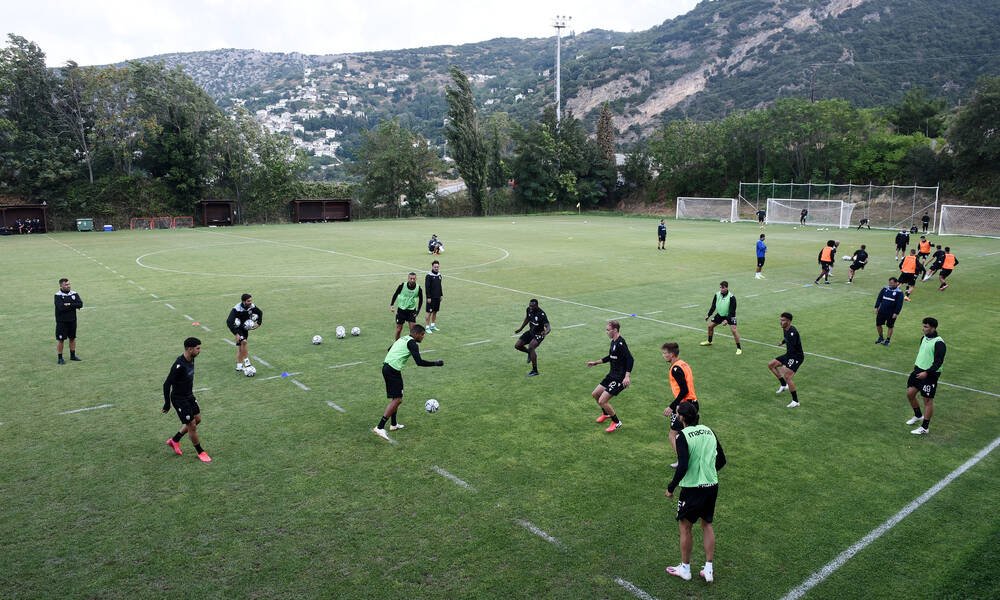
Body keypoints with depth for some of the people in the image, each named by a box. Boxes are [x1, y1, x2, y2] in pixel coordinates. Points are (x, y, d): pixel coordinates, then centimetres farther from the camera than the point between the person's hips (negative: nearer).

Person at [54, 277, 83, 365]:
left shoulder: (74, 294, 4)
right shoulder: (58, 296, -9)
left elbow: (80, 304, -8)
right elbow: (61, 307, -23)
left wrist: (69, 305, -18)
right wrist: (74, 306, -15)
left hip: (72, 320, 5)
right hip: (62, 321, -4)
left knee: (72, 338, 14)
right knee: (60, 339, 0)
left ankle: (73, 355, 26)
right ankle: (59, 358, 9)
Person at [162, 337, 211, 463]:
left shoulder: (191, 360, -2)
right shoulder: (179, 365, -29)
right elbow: (167, 384, -24)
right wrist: (167, 404, -18)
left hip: (189, 396, 9)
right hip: (179, 399, -9)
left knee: (197, 419, 17)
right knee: (192, 425, 0)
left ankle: (174, 440, 35)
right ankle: (200, 452, 18)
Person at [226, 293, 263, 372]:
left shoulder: (252, 306, -16)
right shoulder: (237, 309, -32)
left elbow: (260, 312, 6)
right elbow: (229, 322, -38)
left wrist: (258, 323, -4)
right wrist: (236, 334, -42)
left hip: (245, 327, 5)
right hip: (238, 328, -5)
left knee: (240, 346, 12)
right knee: (243, 341, -26)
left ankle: (239, 366, 21)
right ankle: (246, 361, -12)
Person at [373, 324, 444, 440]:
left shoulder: (402, 339, 18)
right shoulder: (412, 343, -9)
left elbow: (390, 349, 33)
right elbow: (419, 362, -17)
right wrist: (436, 363, -10)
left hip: (386, 367, 10)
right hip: (393, 370, -10)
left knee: (395, 398, 21)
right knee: (397, 399, -9)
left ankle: (393, 424, 29)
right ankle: (379, 427, -13)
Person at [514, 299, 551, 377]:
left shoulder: (541, 314, -28)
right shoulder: (528, 310, -8)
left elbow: (548, 327, -32)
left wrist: (545, 332, -54)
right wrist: (520, 328, 18)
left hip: (539, 334, -7)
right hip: (531, 331, 7)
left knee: (531, 347, -30)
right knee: (517, 345, -1)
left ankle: (535, 370, -18)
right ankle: (530, 353, 30)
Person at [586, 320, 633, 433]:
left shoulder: (620, 343, -22)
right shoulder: (613, 342, 8)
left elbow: (630, 359, -29)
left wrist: (627, 376, -37)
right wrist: (595, 363, 29)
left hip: (620, 378, -10)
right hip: (612, 375, 10)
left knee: (602, 401, -12)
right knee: (595, 394, 17)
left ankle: (616, 422, 9)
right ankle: (606, 413, 42)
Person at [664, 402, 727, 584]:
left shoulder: (683, 436, -16)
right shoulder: (709, 431, 3)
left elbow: (682, 466, -22)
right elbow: (722, 460, 9)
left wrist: (671, 488, -12)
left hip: (693, 488, -6)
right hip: (712, 486, 6)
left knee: (685, 526, 11)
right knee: (707, 525, 20)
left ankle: (685, 569, 23)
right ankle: (709, 569, 24)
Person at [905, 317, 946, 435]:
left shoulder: (939, 343, -19)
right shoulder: (924, 338, 7)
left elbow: (938, 362, -21)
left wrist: (927, 373, -27)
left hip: (930, 375, -8)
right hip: (918, 370, 8)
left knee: (928, 400, 1)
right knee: (910, 393, 11)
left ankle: (925, 428, 11)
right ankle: (918, 416, 35)